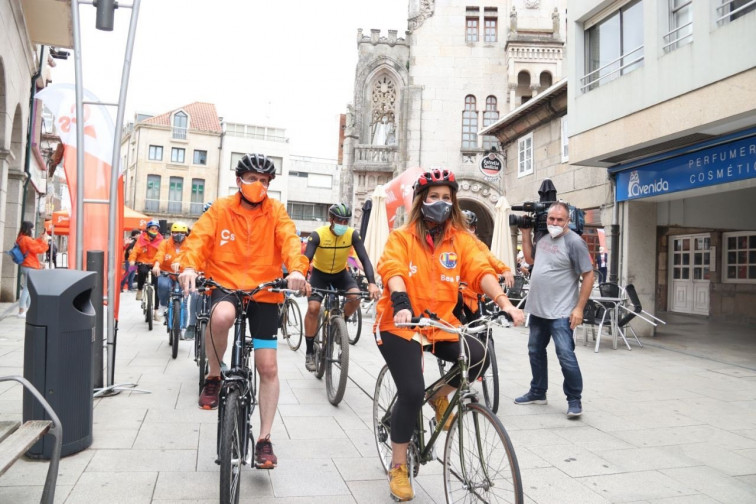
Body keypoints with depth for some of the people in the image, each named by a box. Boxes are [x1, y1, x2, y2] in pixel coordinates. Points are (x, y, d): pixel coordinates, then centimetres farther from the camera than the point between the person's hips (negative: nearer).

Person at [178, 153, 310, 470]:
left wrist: (296, 270, -36)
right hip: (226, 286, -1)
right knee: (222, 316, -38)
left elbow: (290, 240, -15)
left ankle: (264, 439, 14)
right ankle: (214, 377, -9)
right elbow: (199, 237, -12)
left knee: (268, 367, -1)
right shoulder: (220, 209, 2)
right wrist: (189, 266, -33)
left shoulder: (276, 212, 1)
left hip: (264, 293, 1)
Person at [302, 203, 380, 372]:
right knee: (313, 308, -19)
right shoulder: (318, 235, -26)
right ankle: (309, 352, -4)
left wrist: (372, 283, -39)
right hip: (320, 273, -2)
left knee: (356, 297, -24)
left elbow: (364, 258, -24)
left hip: (341, 273, 2)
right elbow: (306, 259, -33)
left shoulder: (353, 234, -21)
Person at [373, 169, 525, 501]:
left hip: (441, 325, 3)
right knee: (412, 392, -14)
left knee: (479, 356, -22)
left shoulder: (460, 239, 4)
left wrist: (504, 303, -27)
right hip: (400, 324, -3)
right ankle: (398, 467, 10)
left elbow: (481, 271, -10)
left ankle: (440, 395, 12)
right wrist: (402, 305, -38)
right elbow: (392, 271, -19)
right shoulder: (402, 237, -2)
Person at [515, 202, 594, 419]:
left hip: (560, 313, -8)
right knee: (535, 351, 17)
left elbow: (588, 276, -12)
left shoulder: (574, 242, -13)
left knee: (566, 356, -8)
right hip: (537, 309, 8)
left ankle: (574, 400, 7)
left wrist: (579, 308, -15)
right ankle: (537, 393, 33)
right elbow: (530, 258, 21)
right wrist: (525, 234, 12)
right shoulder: (543, 236, 8)